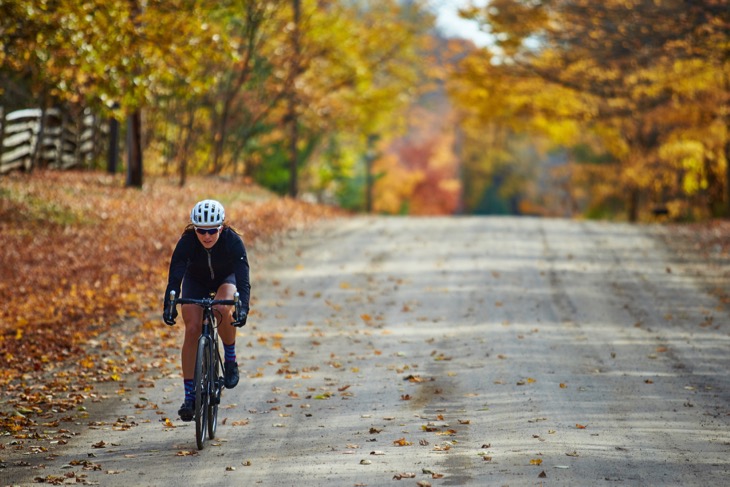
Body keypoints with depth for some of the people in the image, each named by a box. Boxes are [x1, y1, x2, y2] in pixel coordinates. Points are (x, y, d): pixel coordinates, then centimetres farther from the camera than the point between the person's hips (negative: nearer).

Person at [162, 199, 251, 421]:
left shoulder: (233, 241, -33)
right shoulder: (187, 242, -31)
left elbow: (243, 279, -40)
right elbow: (174, 277, -38)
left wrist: (243, 308, -55)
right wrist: (169, 306, -53)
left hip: (226, 279, -1)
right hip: (196, 281, 1)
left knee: (222, 309, -34)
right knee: (192, 329, -17)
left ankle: (230, 361, -8)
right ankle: (189, 396, -11)